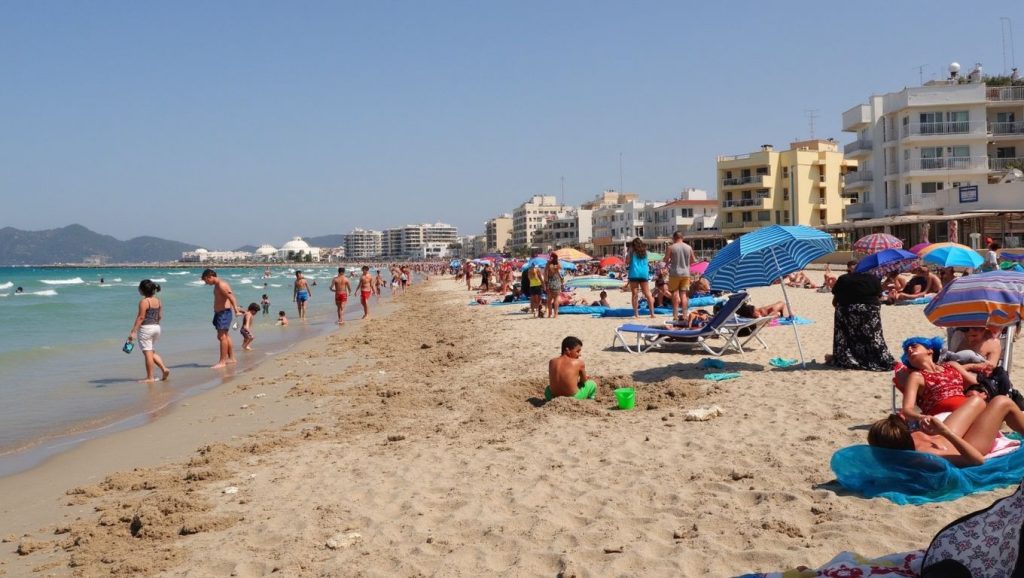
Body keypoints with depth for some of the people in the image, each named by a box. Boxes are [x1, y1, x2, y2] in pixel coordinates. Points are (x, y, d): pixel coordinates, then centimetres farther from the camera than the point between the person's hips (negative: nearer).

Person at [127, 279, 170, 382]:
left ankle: (150, 378, 2)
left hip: (145, 328, -8)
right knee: (152, 352, 20)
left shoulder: (143, 301, -14)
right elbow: (160, 317, 11)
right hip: (156, 327, 8)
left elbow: (141, 317, -18)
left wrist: (133, 331, -18)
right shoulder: (158, 301, 8)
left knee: (147, 353, -2)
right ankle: (164, 369, 7)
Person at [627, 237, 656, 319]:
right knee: (647, 294, 5)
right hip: (644, 274, 3)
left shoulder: (632, 251, 1)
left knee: (635, 294, 1)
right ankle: (652, 313, 2)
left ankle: (636, 313, -3)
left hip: (634, 274, -3)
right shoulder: (645, 251, 11)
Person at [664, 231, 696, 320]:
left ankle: (675, 314, -1)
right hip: (685, 273, 3)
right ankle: (684, 314, 5)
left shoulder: (671, 247, -7)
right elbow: (693, 260, 12)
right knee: (684, 294, 7)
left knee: (675, 294, 3)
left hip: (675, 273, -3)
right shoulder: (689, 248, 4)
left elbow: (666, 260, -5)